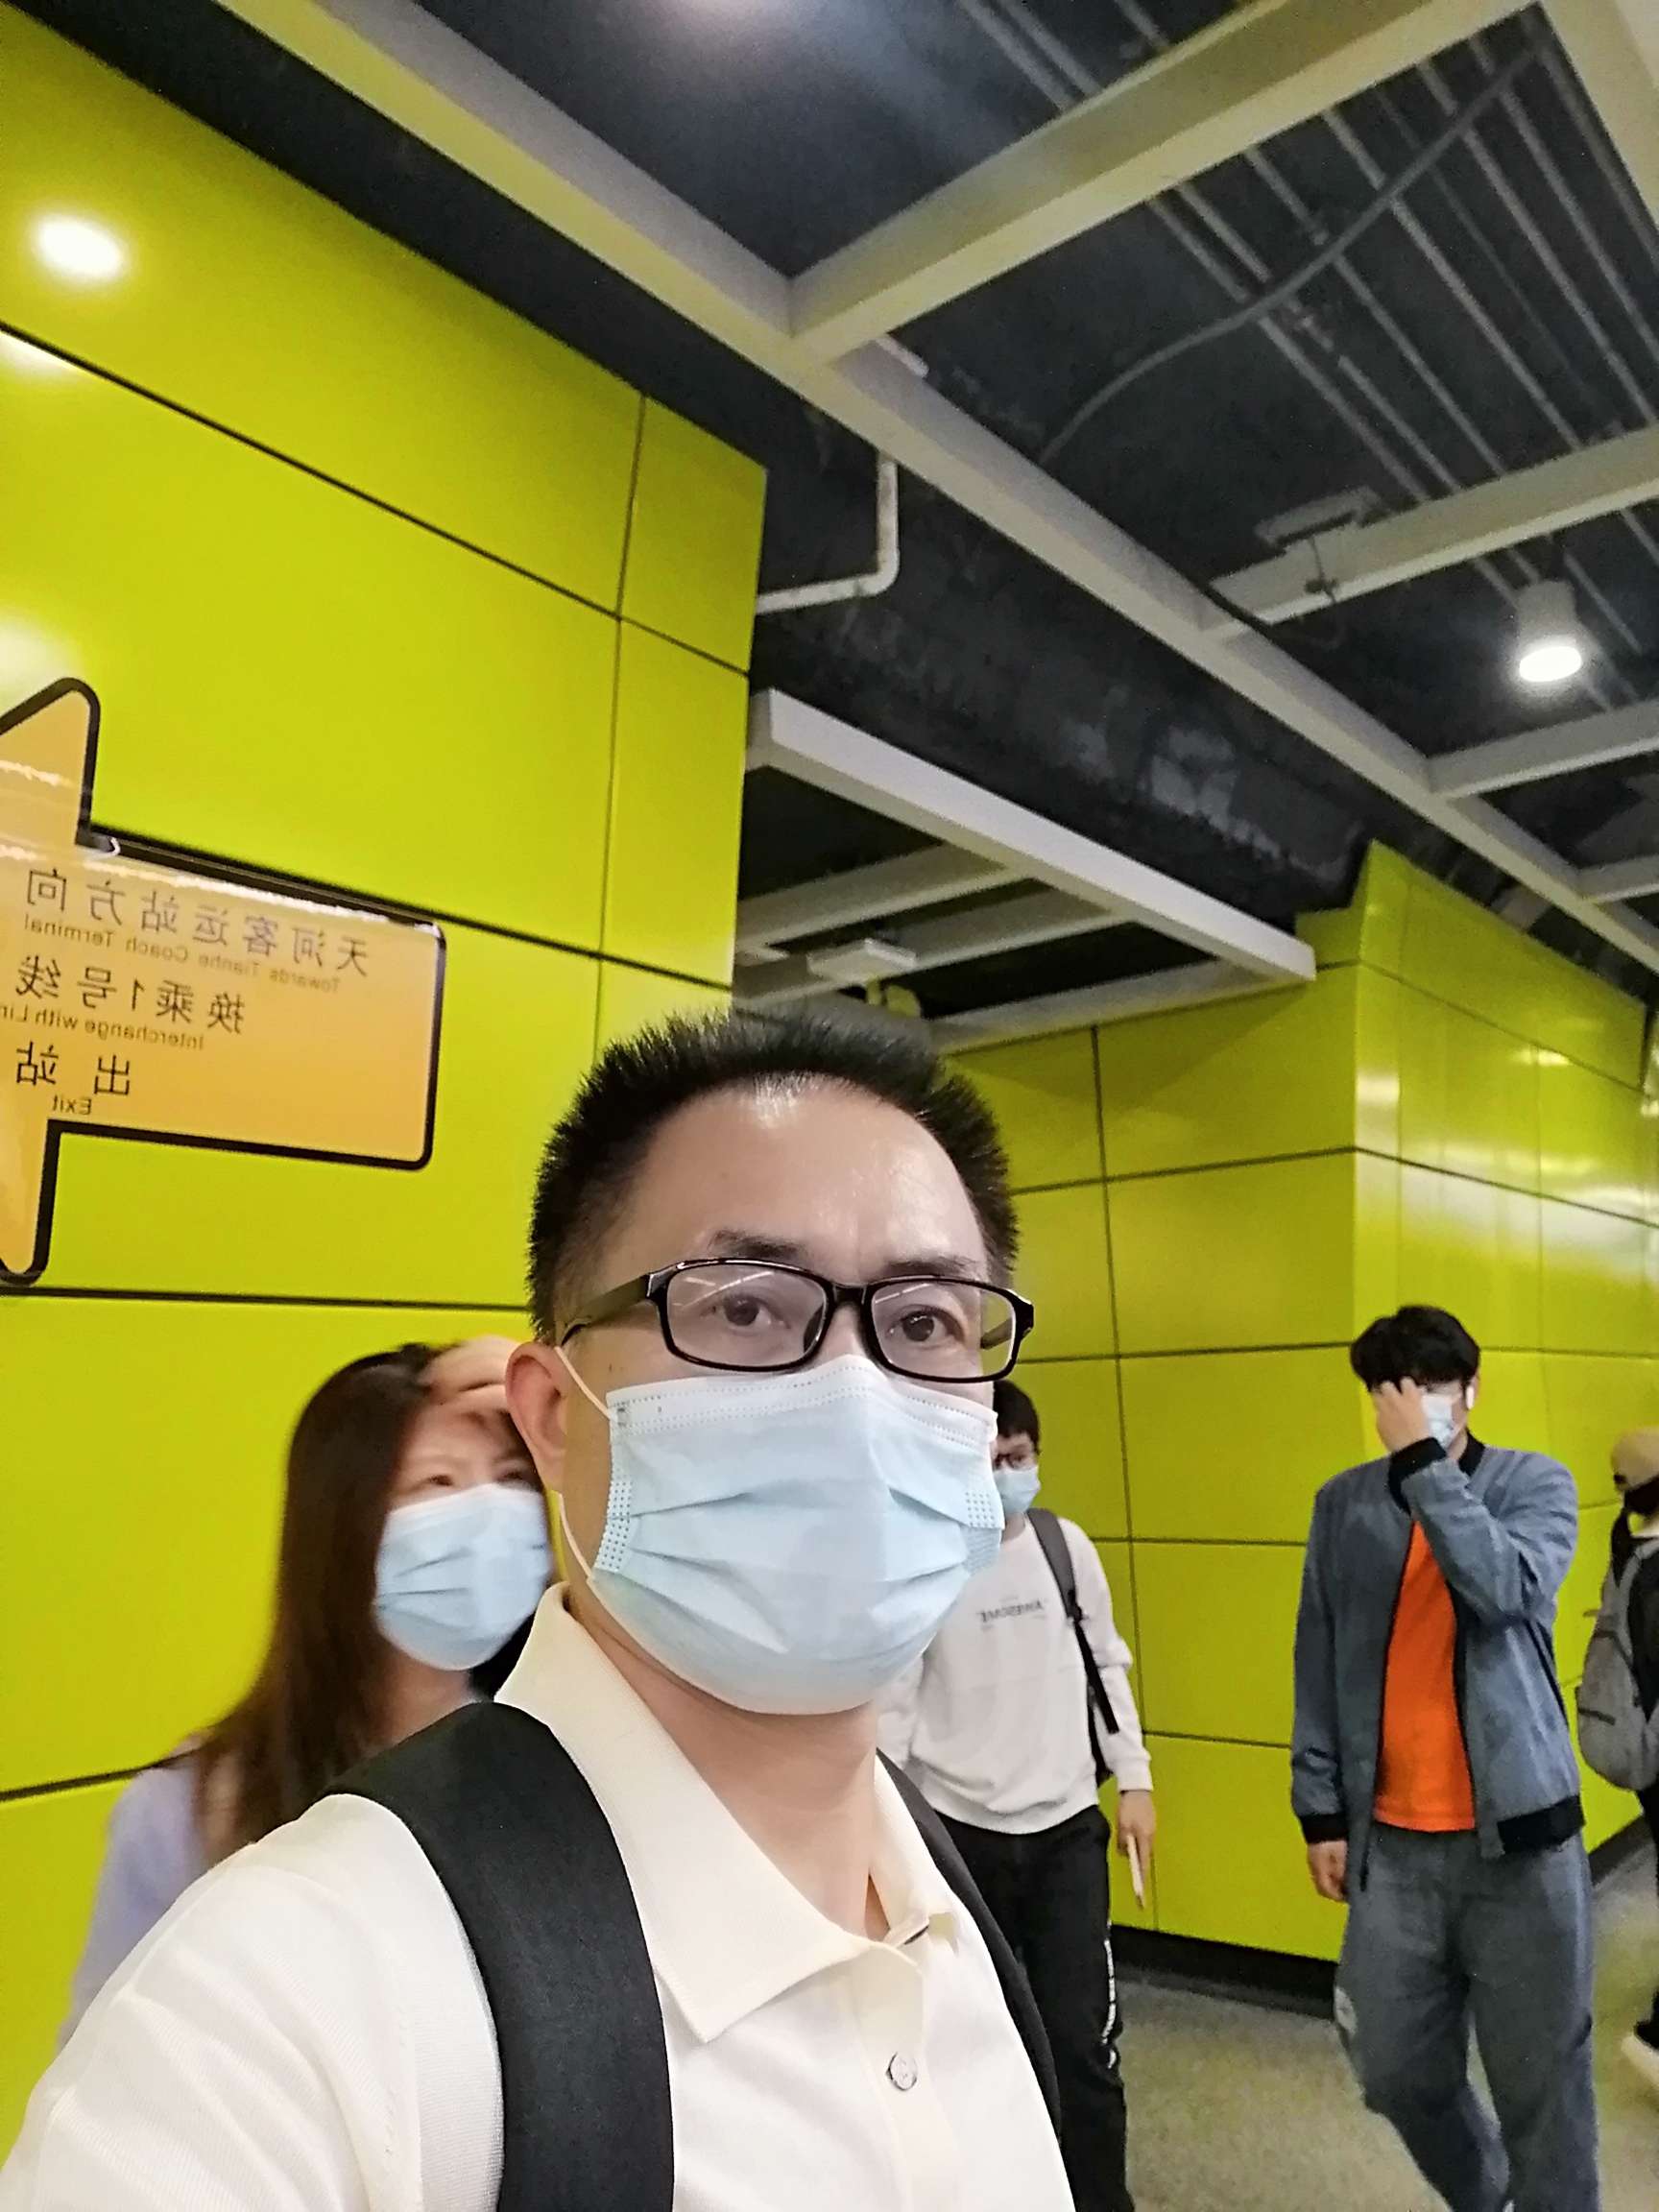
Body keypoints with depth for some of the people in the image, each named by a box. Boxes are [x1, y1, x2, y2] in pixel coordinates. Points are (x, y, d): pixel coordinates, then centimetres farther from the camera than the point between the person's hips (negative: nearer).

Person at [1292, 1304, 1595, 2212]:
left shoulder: (1535, 1484, -2)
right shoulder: (1343, 1503, 3)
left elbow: (1505, 1588, -24)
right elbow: (1318, 1669, 7)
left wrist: (1424, 1459, -22)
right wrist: (1321, 1810, 5)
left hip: (1516, 1831, -2)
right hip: (1391, 1840, 3)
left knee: (1542, 2086, 6)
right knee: (1396, 2072, 12)